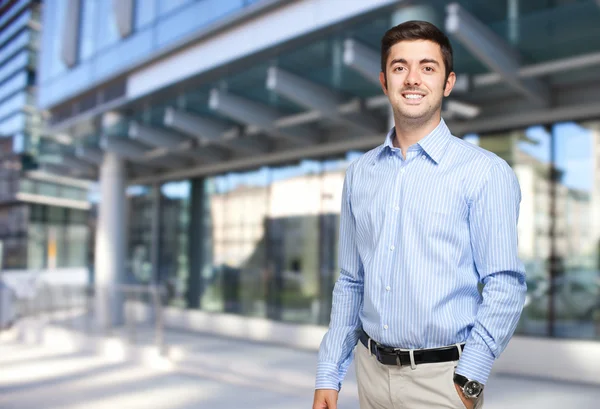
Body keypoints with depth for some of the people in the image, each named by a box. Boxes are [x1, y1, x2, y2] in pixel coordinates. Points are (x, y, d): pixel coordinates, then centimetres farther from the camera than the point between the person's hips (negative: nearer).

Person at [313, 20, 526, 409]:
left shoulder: (486, 172, -8)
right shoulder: (359, 173, 5)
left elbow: (505, 287, -11)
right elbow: (350, 283, 8)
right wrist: (329, 376, 7)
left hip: (441, 376, -4)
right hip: (371, 371, 4)